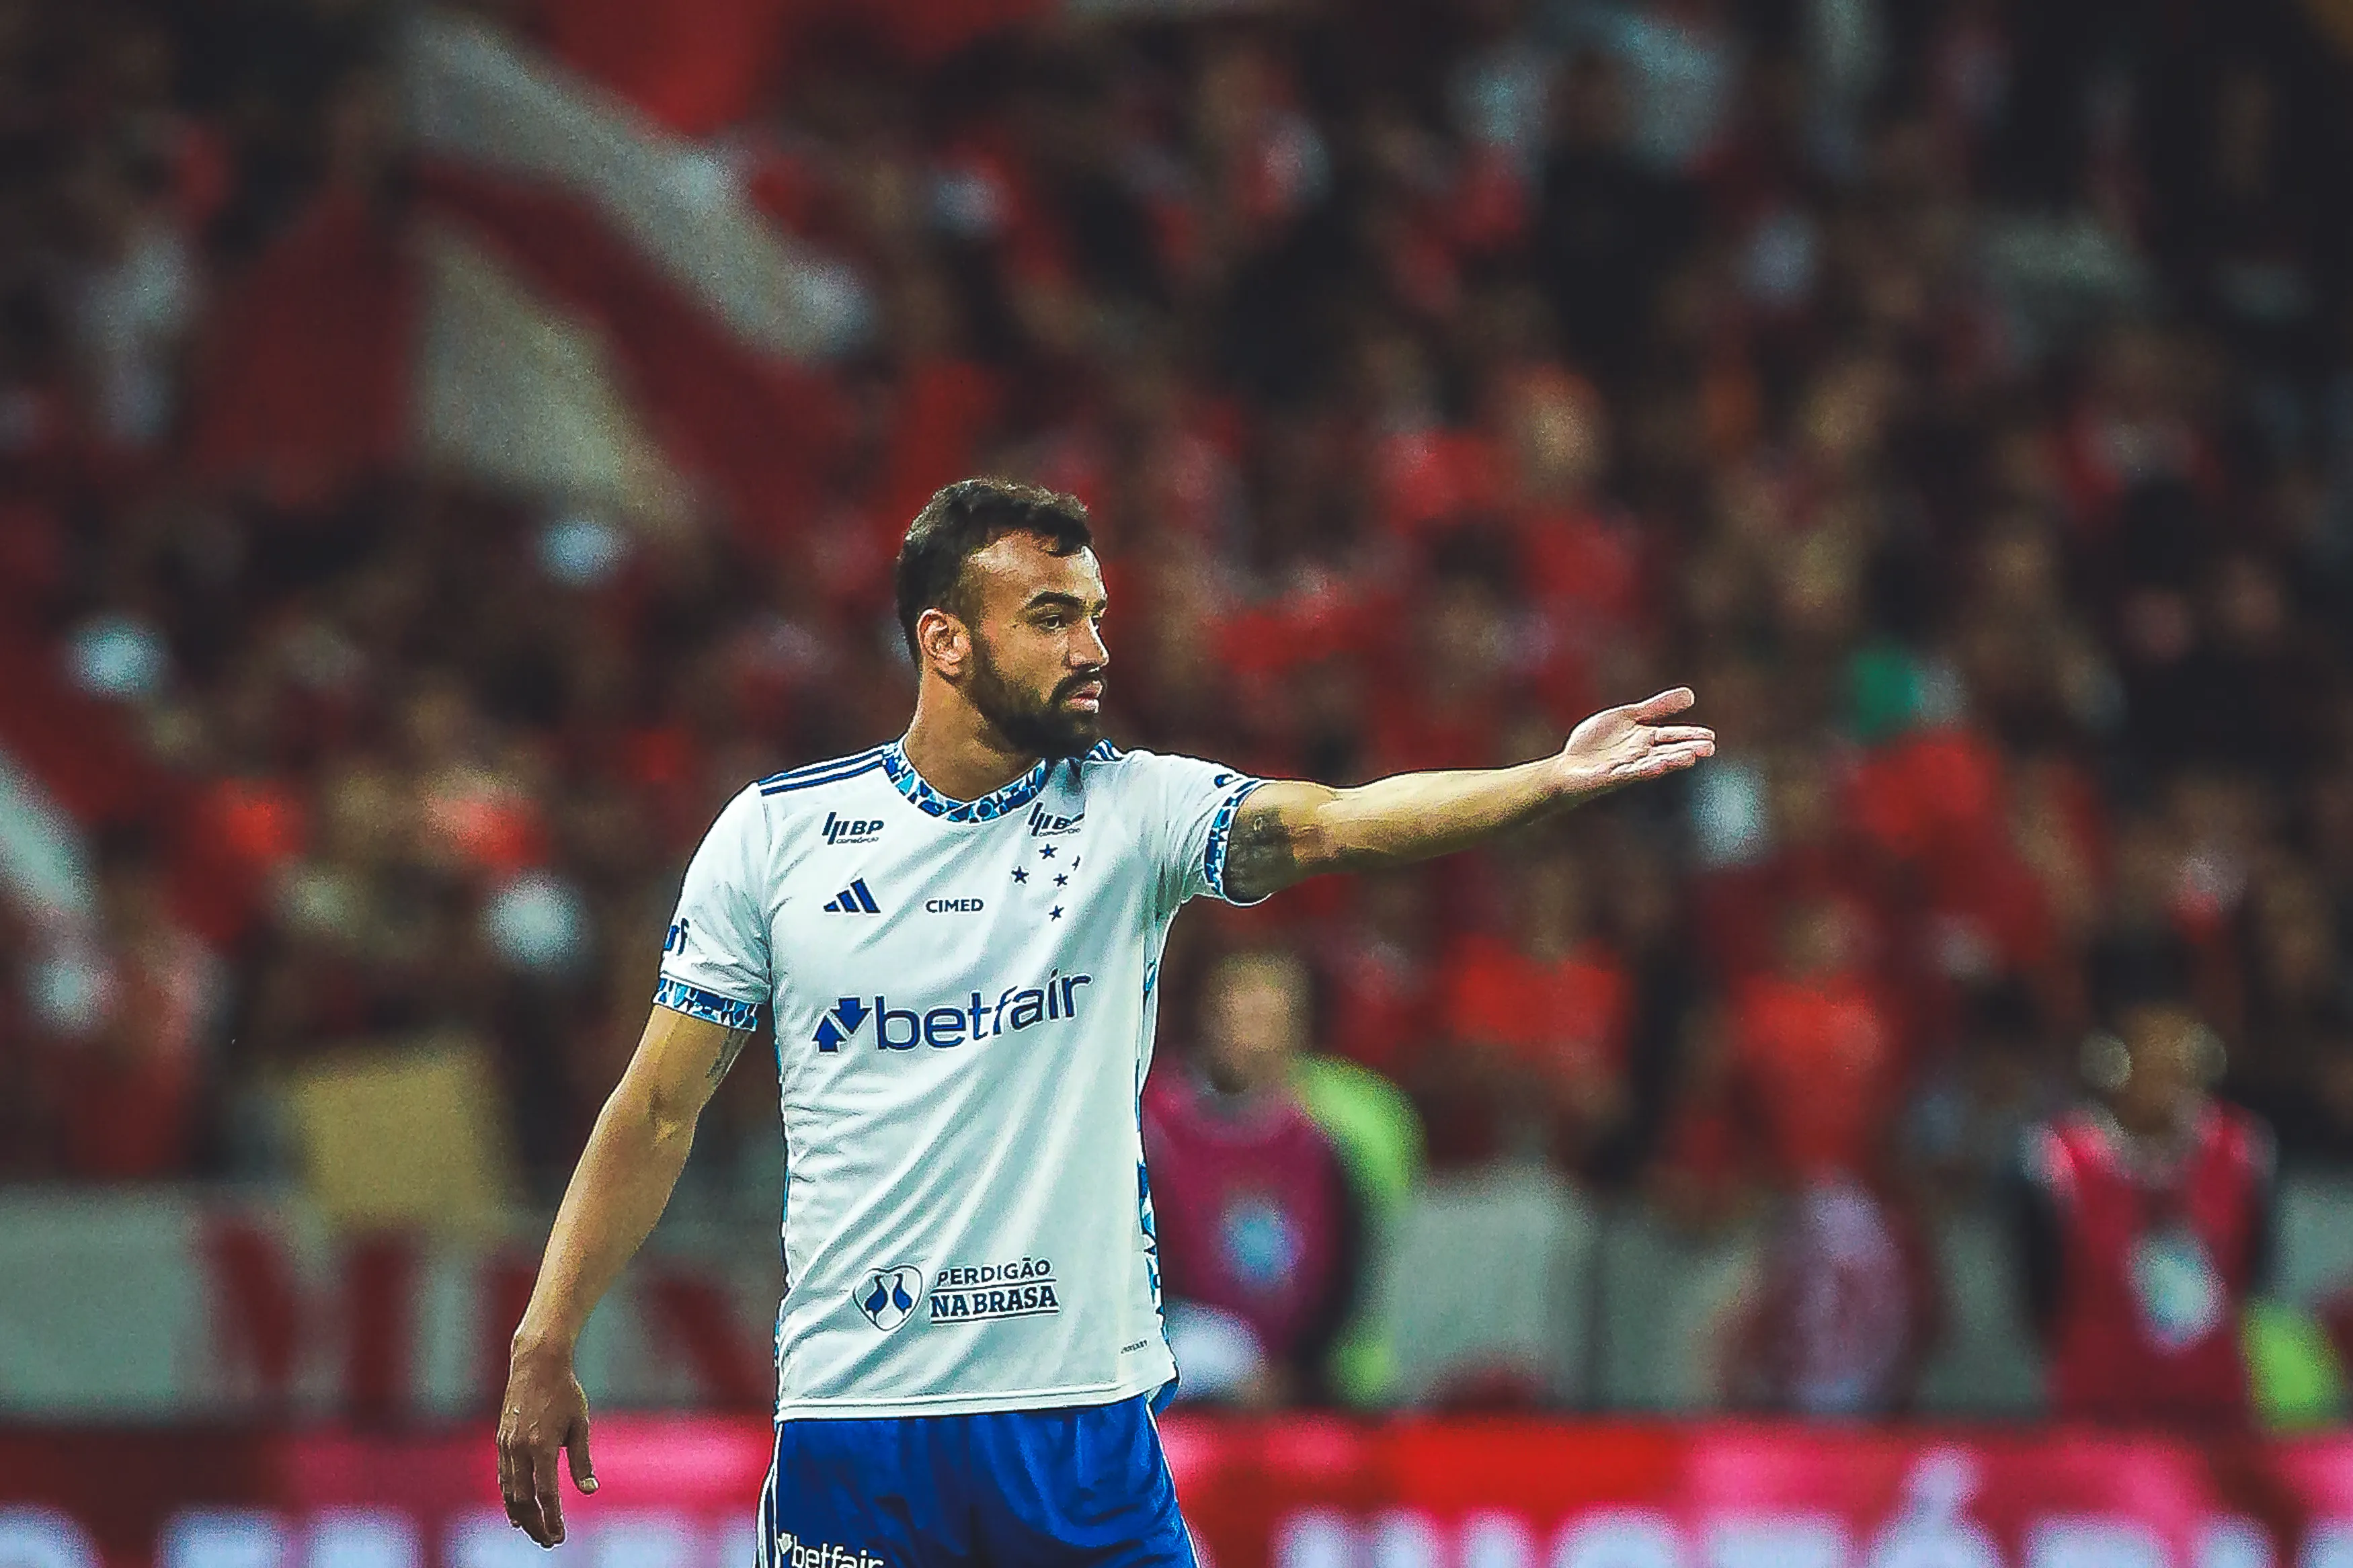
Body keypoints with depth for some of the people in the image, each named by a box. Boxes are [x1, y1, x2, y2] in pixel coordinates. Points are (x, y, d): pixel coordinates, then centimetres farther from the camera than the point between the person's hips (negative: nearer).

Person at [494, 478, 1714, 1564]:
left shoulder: (1133, 810, 1)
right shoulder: (775, 833, 2)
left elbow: (1338, 823, -17)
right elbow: (661, 1106, 7)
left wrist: (1554, 782, -35)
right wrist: (543, 1353, 4)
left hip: (1083, 1412, 0)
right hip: (848, 1418, 0)